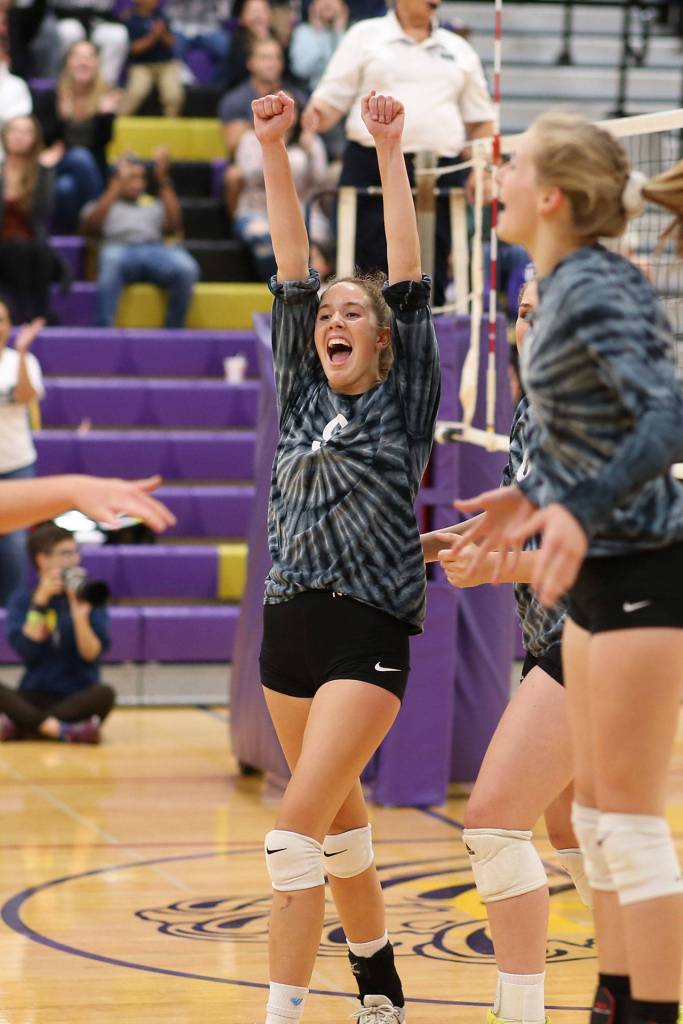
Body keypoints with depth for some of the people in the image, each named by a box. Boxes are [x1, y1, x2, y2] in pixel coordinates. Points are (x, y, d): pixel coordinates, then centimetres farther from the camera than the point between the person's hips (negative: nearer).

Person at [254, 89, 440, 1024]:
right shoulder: (304, 395, 11)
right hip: (290, 624, 6)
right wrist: (273, 150, 1)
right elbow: (291, 273, 7)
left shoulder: (402, 403, 1)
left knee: (297, 828, -17)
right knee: (340, 821, 16)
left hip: (368, 634, -6)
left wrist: (389, 153, -8)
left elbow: (409, 279, -6)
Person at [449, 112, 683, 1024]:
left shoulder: (591, 291, -19)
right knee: (596, 814, 15)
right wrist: (533, 495, 26)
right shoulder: (563, 287, 9)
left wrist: (582, 513, -39)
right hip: (604, 575, 10)